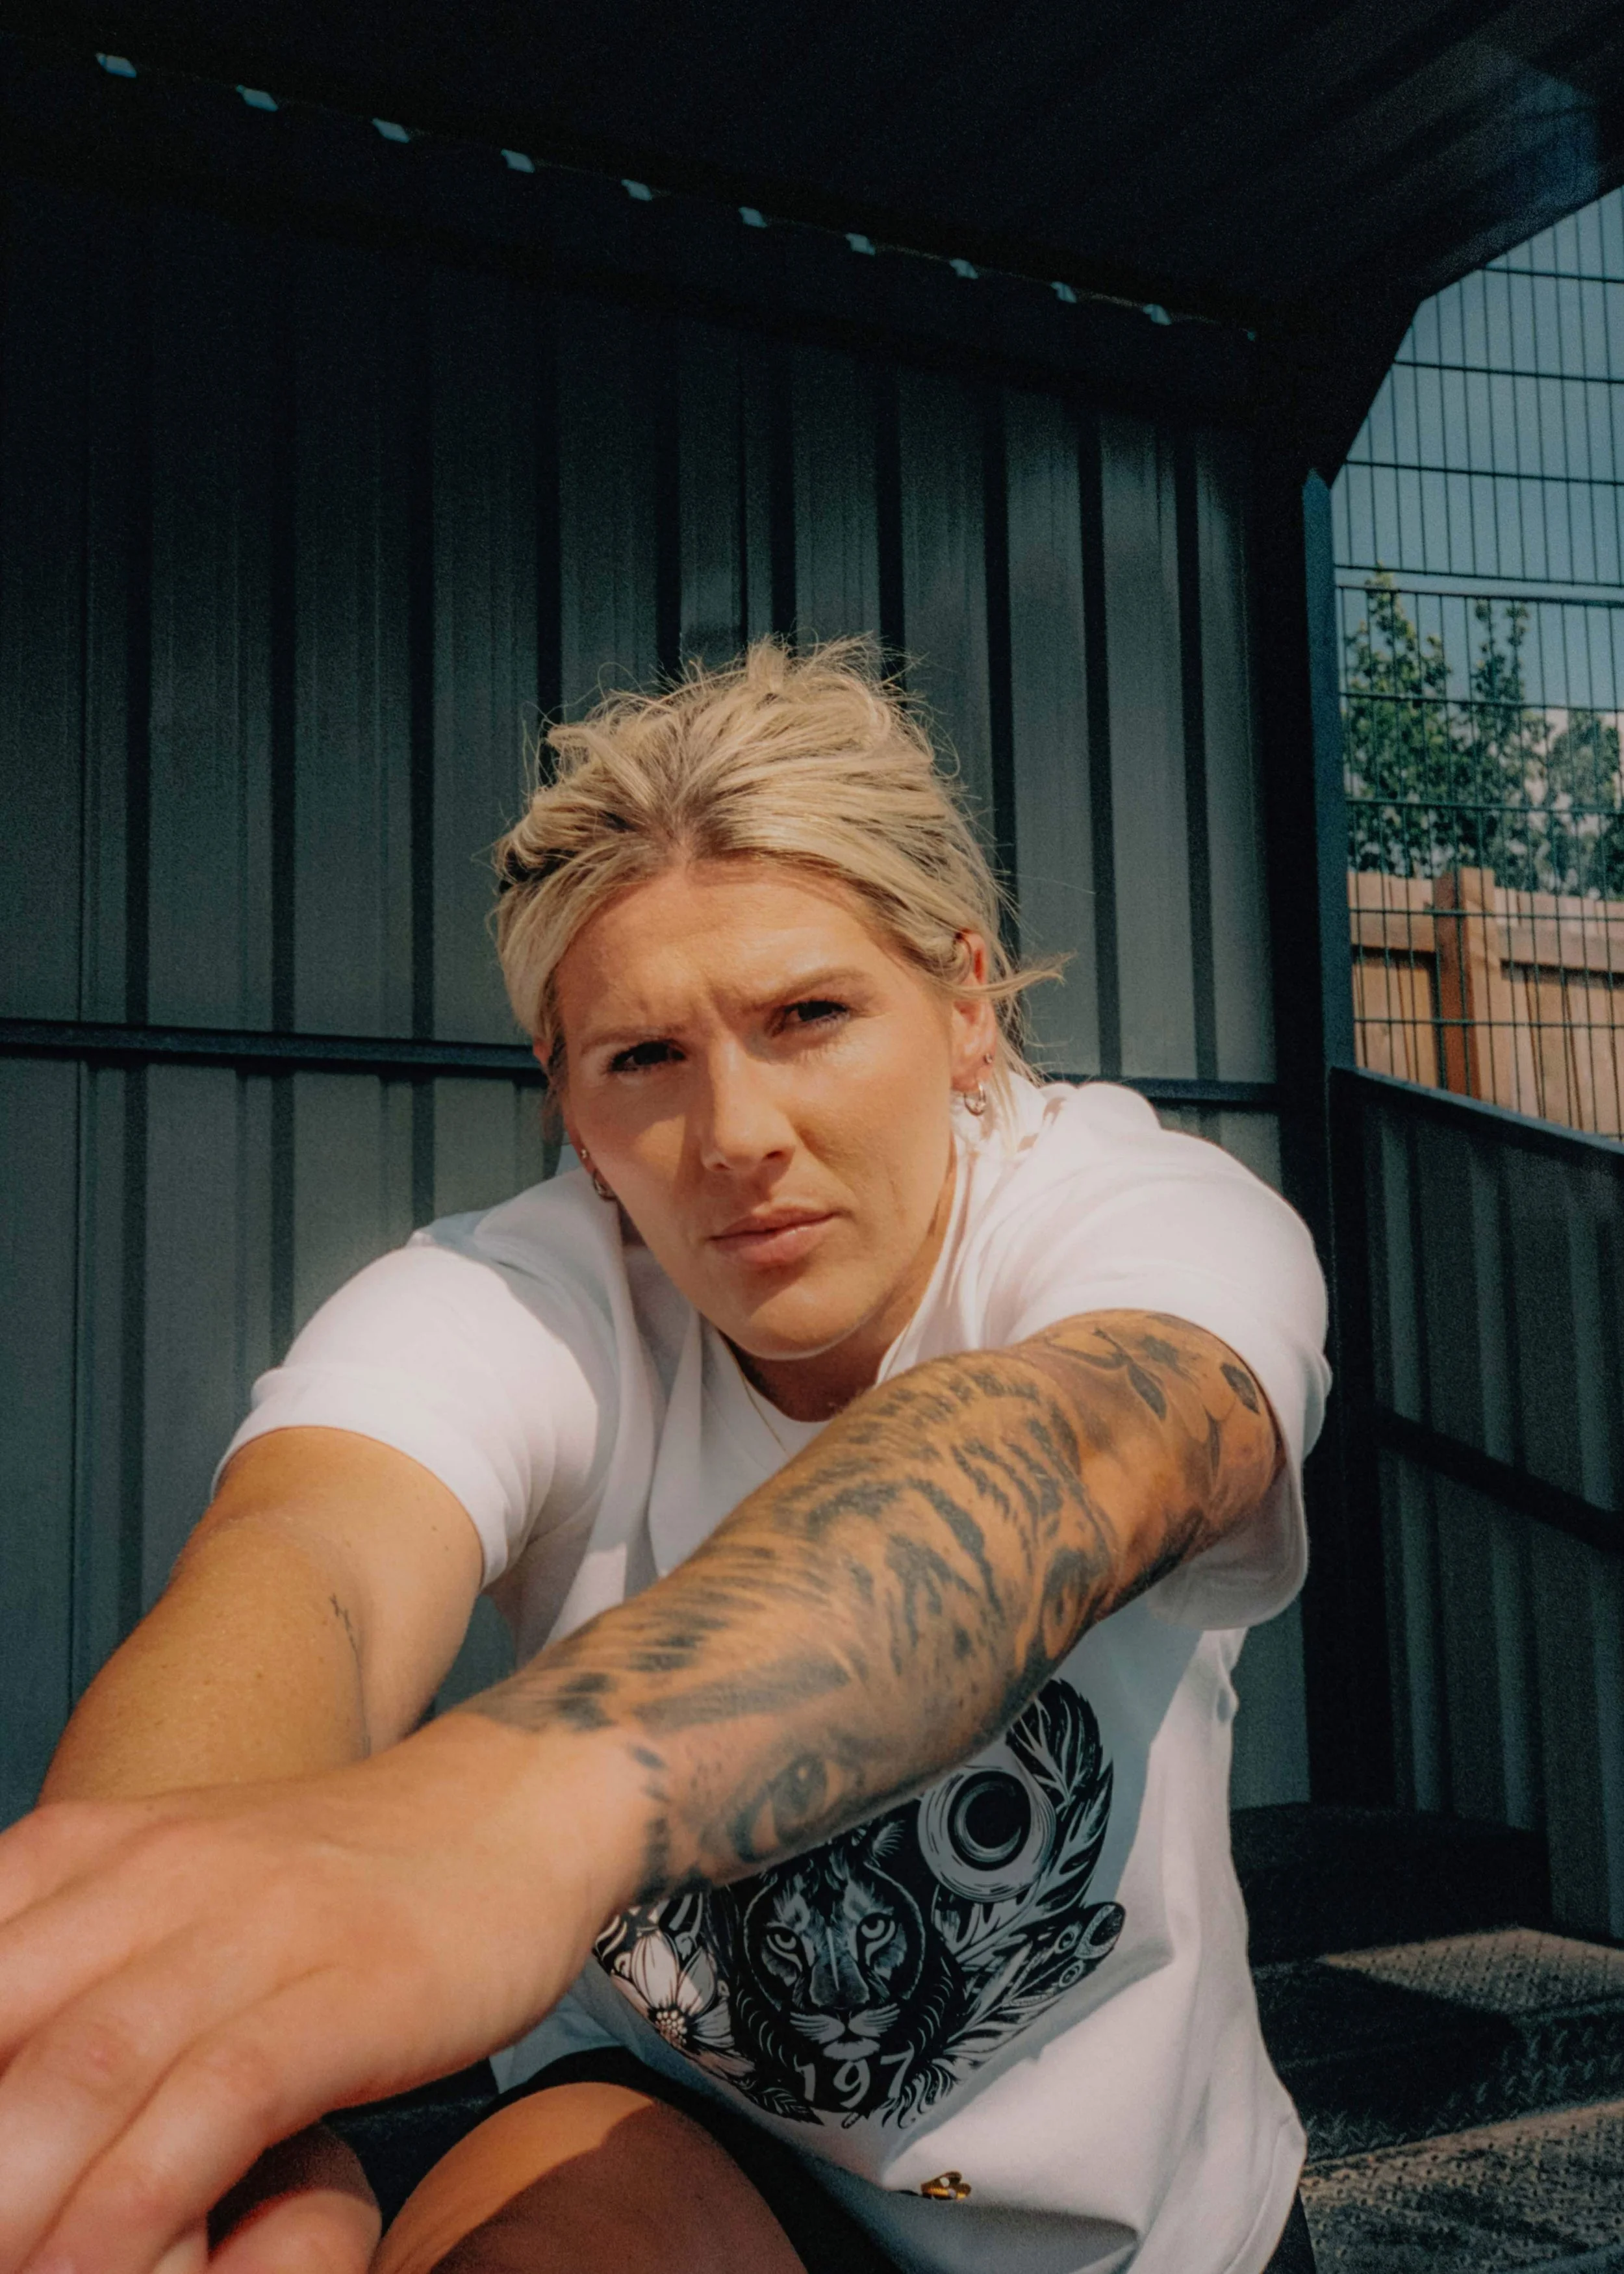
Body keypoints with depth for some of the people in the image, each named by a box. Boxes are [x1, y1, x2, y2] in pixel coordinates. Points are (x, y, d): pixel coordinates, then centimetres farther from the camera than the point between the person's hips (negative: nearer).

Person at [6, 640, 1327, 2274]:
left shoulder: (1172, 1224, -20)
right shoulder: (507, 1308, -18)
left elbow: (1055, 1457, -43)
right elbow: (303, 1571, -39)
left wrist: (513, 1793, -62)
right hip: (687, 2126, -5)